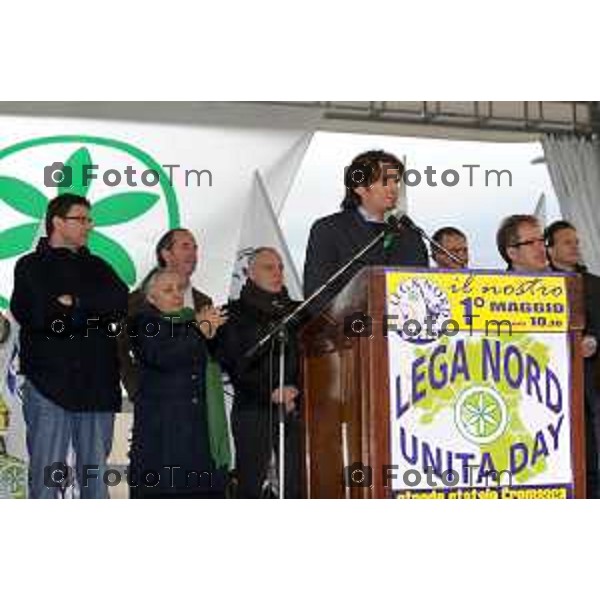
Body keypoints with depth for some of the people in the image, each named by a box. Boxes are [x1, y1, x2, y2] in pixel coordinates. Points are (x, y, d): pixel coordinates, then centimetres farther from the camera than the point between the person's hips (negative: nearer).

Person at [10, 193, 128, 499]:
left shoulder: (97, 267, 18)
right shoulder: (31, 267, 5)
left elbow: (120, 302, -1)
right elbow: (32, 313, -12)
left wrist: (74, 303, -11)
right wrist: (92, 313, -6)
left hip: (96, 383, 4)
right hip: (48, 384, -4)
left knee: (96, 473, 7)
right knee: (46, 474, -4)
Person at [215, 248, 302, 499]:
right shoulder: (235, 314, 7)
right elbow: (233, 365, -2)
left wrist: (295, 393, -5)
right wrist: (270, 392, -12)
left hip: (295, 409, 3)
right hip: (253, 410, -3)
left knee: (298, 484, -4)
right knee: (250, 484, -4)